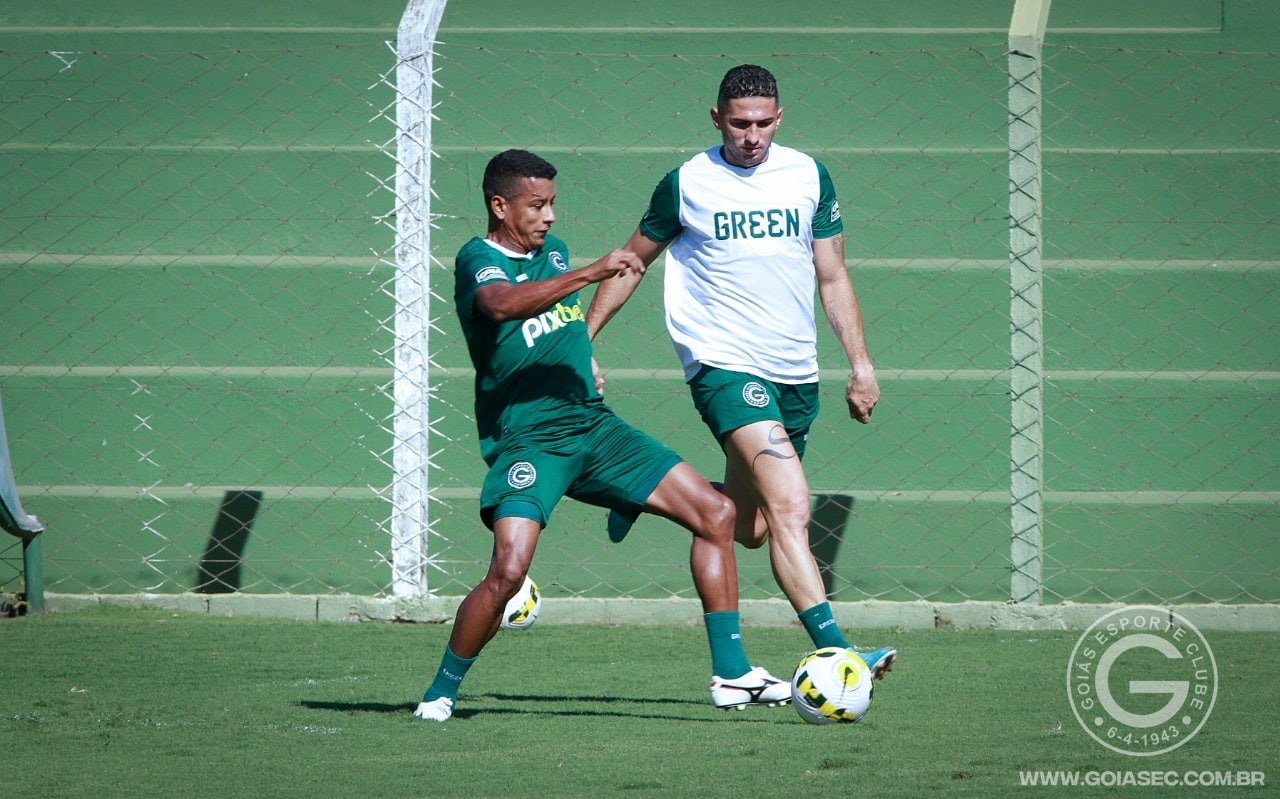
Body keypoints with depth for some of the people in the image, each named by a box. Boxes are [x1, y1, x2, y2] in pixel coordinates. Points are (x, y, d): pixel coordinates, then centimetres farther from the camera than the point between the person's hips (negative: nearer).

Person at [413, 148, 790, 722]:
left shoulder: (554, 250, 14)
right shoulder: (477, 260, -11)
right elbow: (501, 305, -36)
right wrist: (591, 273, -41)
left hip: (593, 427, 8)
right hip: (527, 438, -8)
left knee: (715, 513, 1)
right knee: (509, 569, -25)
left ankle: (730, 674, 6)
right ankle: (441, 692, -3)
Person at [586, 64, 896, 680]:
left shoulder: (808, 177, 7)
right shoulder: (686, 184, -2)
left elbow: (832, 277, 14)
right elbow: (632, 261, 11)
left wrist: (860, 364, 7)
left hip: (795, 374, 5)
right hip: (724, 367, -5)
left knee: (747, 526, 14)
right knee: (790, 511, -22)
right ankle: (833, 649, -30)